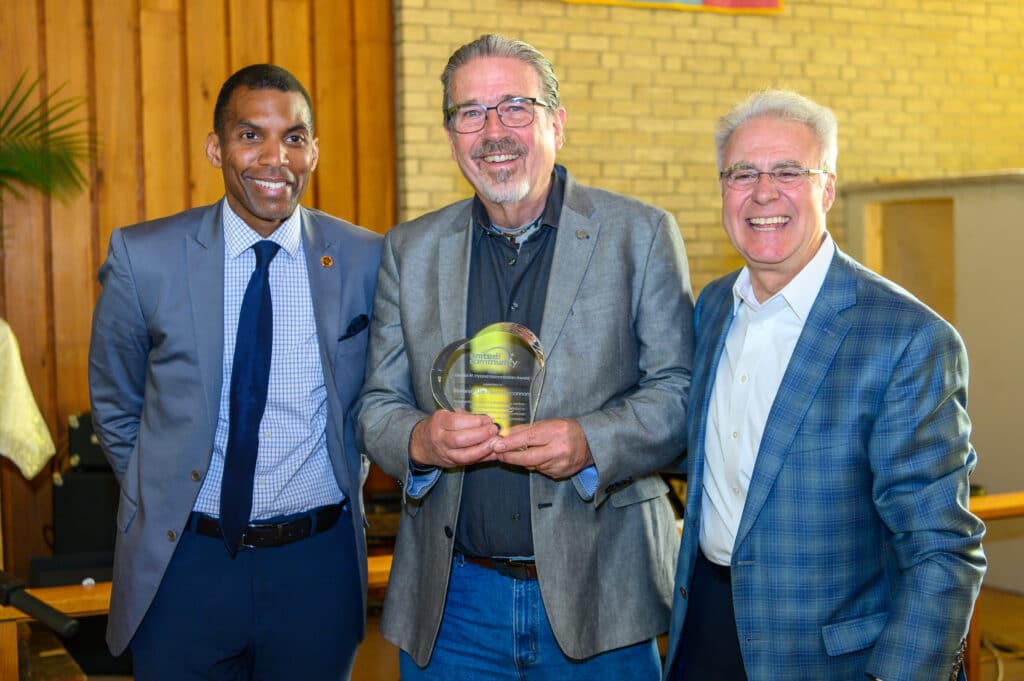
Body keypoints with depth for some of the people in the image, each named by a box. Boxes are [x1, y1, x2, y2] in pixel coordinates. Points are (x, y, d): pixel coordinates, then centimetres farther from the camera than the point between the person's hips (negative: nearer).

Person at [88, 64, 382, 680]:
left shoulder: (366, 260, -4)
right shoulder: (143, 258, -6)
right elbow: (115, 406, 7)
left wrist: (345, 484, 6)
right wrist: (165, 495, 5)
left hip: (319, 561, 1)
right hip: (184, 559, 0)